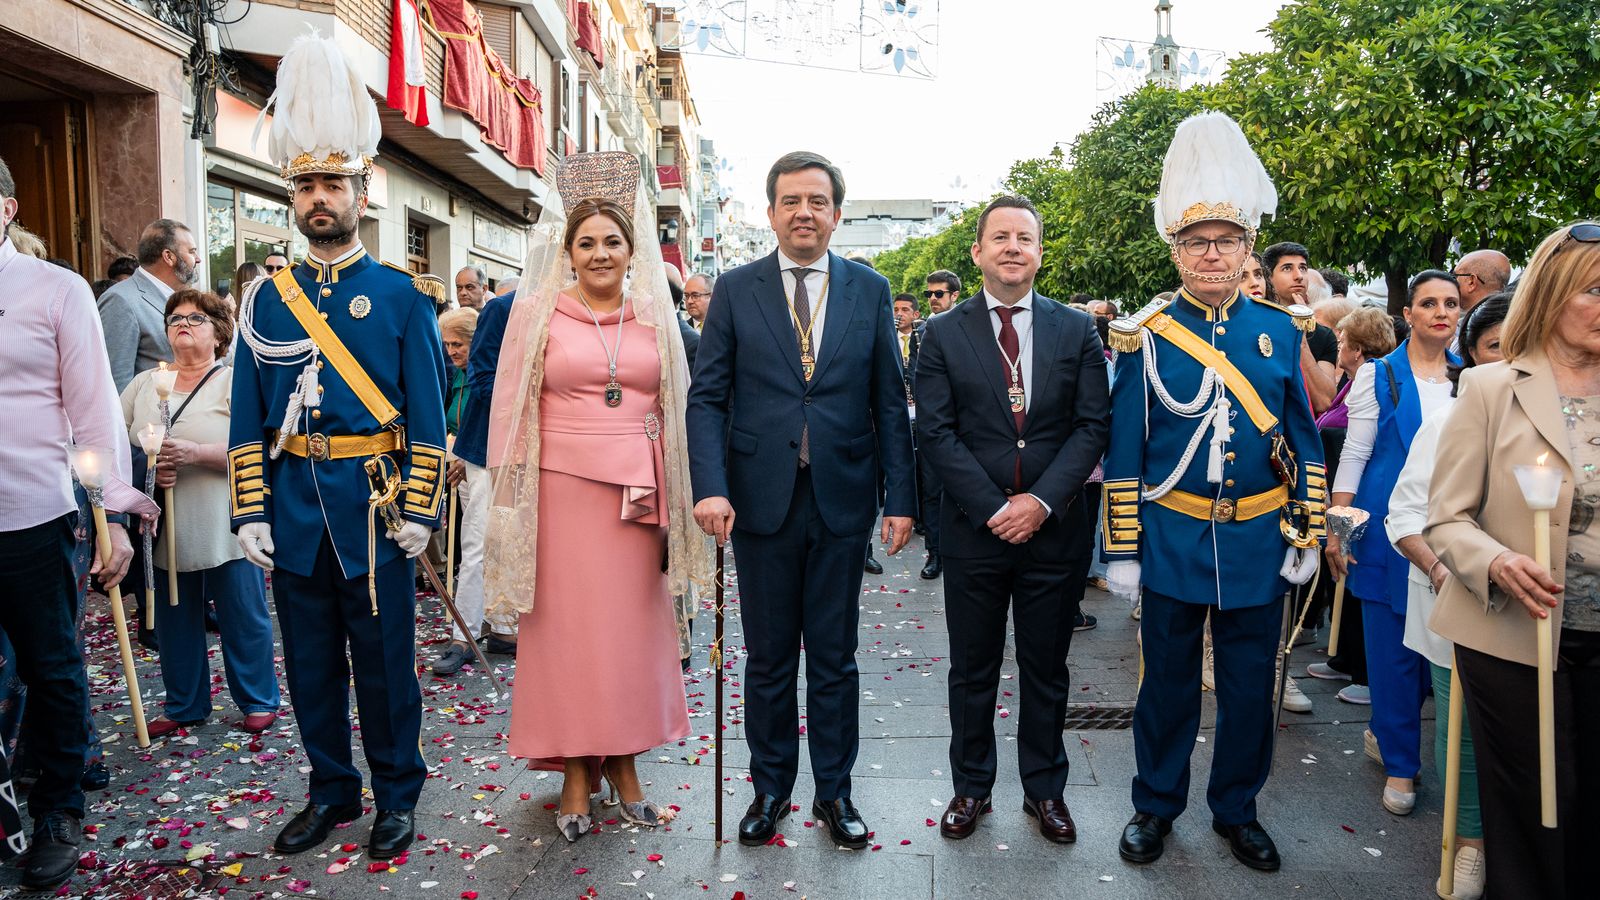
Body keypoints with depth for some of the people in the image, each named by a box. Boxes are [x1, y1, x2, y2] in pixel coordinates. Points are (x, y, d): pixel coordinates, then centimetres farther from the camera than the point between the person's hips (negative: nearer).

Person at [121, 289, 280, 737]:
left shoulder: (235, 381, -3)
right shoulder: (143, 383, 12)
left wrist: (195, 453, -24)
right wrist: (148, 464, -11)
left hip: (226, 531, -4)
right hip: (166, 530, 5)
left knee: (244, 619, 5)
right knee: (175, 621, 13)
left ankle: (259, 700, 21)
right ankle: (184, 706, 29)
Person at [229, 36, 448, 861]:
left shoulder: (403, 294, -1)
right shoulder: (266, 299, 8)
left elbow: (428, 414, -3)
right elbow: (248, 418, 8)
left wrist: (417, 511, -9)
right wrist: (251, 511, 1)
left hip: (372, 503, -3)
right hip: (294, 505, 4)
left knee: (384, 659, 7)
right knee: (310, 661, 13)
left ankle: (396, 793, 23)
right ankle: (331, 791, 30)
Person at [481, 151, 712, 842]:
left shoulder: (655, 316, 8)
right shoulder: (537, 312, 3)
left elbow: (672, 409, 10)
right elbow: (513, 409, 3)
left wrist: (669, 499, 4)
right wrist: (511, 498, -2)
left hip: (636, 495, 2)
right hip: (562, 491, -2)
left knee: (633, 626, 8)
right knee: (566, 628, 4)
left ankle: (624, 766, 22)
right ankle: (576, 776, 16)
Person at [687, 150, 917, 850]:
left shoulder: (869, 289, 5)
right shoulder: (735, 290, 3)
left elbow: (890, 402, 4)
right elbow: (708, 397, -1)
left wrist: (900, 498, -2)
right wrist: (711, 487, -15)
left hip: (842, 500, 1)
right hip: (762, 500, 0)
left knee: (834, 658, 11)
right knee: (768, 659, 12)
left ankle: (834, 791, 27)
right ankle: (770, 787, 30)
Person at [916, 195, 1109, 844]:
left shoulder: (1077, 330, 4)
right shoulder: (944, 335, 1)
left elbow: (1093, 425, -2)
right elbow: (938, 433, -5)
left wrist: (1041, 500, -13)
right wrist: (992, 508, -13)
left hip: (1053, 527, 1)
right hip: (974, 526, -1)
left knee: (1047, 669, 13)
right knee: (973, 669, 11)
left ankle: (1045, 789, 30)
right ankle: (971, 786, 28)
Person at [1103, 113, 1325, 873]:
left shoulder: (1282, 331, 3)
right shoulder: (1145, 334, -4)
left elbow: (1304, 442, 7)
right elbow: (1124, 450, -4)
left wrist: (1306, 533, 2)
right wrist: (1122, 549, -6)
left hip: (1260, 543, 2)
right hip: (1172, 539, -2)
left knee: (1250, 685, 13)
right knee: (1168, 683, 11)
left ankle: (1237, 810, 32)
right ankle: (1156, 806, 29)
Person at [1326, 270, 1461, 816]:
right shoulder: (1379, 375, -1)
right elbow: (1354, 453, -2)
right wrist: (1337, 528, -7)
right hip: (1389, 528, -3)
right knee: (1392, 648, 2)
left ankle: (1388, 730, 32)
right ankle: (1400, 764, 17)